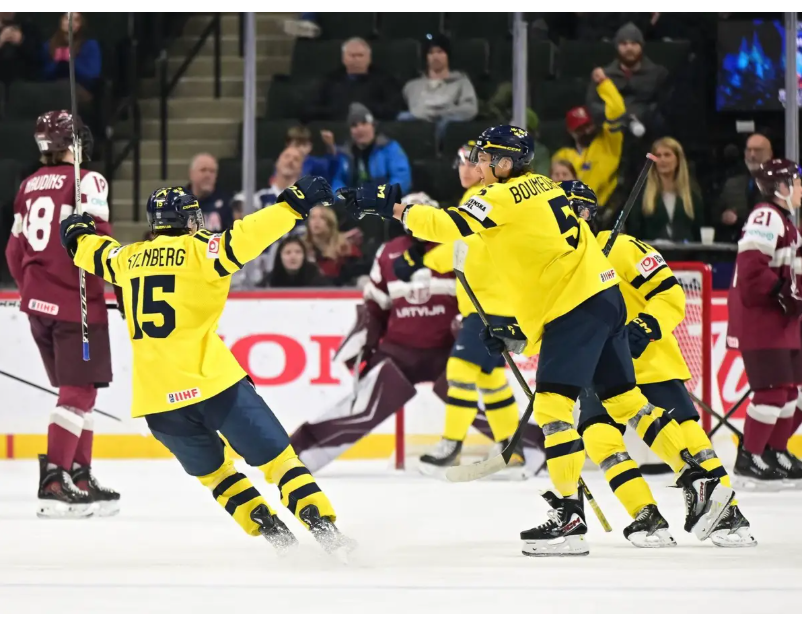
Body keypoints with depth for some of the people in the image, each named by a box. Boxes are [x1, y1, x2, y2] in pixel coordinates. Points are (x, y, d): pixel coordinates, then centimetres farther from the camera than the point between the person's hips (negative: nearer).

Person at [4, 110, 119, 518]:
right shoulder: (86, 181, -9)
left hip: (39, 303, 8)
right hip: (75, 302, -8)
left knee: (76, 391, 17)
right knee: (79, 392, -7)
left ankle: (80, 476, 18)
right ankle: (53, 482, -16)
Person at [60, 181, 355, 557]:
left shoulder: (129, 259, 15)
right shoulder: (198, 251, -2)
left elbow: (94, 253, 35)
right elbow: (244, 237, -17)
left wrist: (76, 236, 56)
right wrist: (294, 204, -16)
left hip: (156, 397, 5)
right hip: (211, 381, -5)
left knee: (211, 470, 22)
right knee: (275, 455, 0)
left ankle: (272, 533, 11)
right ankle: (323, 528, -10)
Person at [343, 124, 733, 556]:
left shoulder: (504, 197, -9)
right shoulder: (540, 188, 19)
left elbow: (447, 226, -20)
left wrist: (392, 208, -12)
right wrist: (522, 329, 23)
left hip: (576, 307, -10)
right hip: (602, 295, 10)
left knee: (551, 405, -10)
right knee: (625, 402, 12)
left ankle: (569, 516, -13)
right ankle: (700, 481, 10)